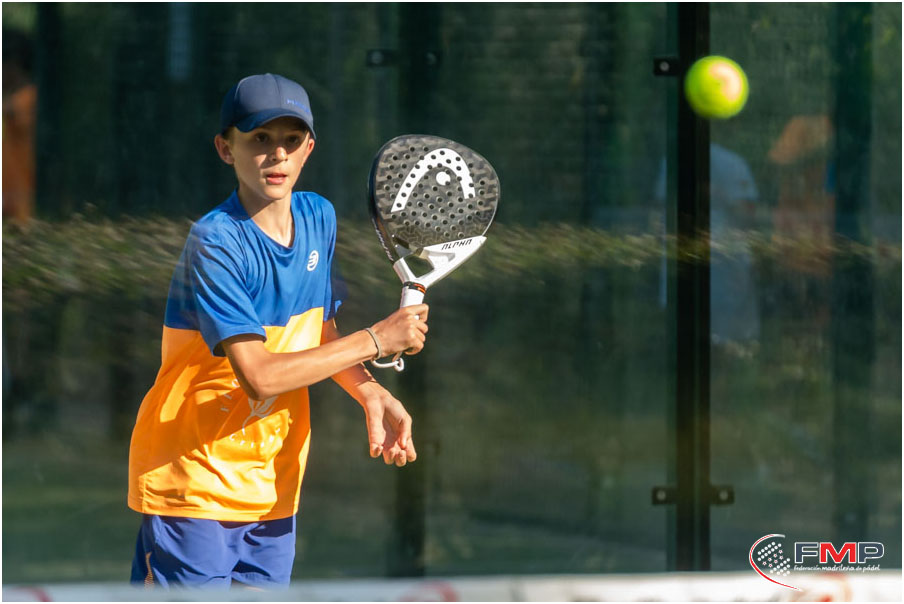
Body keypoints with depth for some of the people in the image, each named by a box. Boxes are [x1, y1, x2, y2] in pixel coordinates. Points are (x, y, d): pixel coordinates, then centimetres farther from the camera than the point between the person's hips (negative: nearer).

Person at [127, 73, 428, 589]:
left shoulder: (319, 218, 5)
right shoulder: (216, 243, -19)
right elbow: (259, 375, -25)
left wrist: (372, 395, -4)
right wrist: (376, 341, -20)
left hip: (275, 483, 7)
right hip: (194, 483, -7)